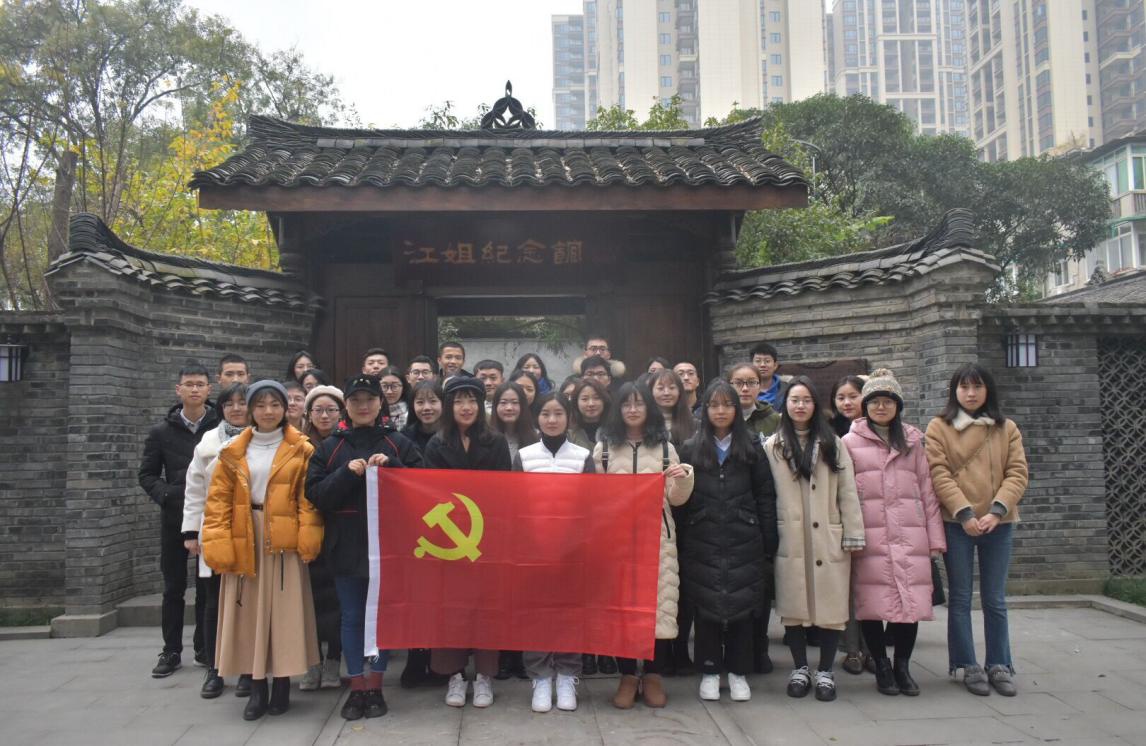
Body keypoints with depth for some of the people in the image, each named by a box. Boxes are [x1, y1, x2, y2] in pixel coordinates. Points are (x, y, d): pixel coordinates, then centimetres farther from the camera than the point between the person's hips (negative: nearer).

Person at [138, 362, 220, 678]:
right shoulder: (162, 432, 4)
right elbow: (147, 475, 8)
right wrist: (167, 495, -8)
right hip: (175, 518, 2)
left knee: (208, 586, 7)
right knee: (173, 587, 9)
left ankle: (205, 648, 20)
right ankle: (171, 651, 20)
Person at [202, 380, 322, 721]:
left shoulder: (301, 451, 0)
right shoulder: (233, 453, 7)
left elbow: (309, 499, -4)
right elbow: (218, 500, 3)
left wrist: (308, 538, -15)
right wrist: (218, 544, -7)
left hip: (284, 541, -2)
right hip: (245, 542, 2)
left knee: (284, 612, 2)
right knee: (250, 613, 6)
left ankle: (282, 685, 15)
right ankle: (257, 687, 17)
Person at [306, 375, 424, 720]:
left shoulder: (398, 444, 4)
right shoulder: (330, 447, 7)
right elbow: (315, 494, -1)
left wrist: (391, 466, -16)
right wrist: (347, 474, -15)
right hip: (347, 544, 1)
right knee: (352, 617, 8)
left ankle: (375, 687, 20)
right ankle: (357, 688, 20)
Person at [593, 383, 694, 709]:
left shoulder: (665, 448, 10)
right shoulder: (603, 448, 8)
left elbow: (676, 499, 8)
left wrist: (684, 480, -11)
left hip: (657, 535, 0)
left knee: (659, 601, -3)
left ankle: (653, 675, 13)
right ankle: (628, 676, 13)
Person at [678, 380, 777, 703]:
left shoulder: (752, 447, 6)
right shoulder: (691, 449, 6)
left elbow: (766, 497, 4)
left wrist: (769, 544, -1)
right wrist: (680, 543, -2)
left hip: (744, 542, 0)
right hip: (703, 543, 0)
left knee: (742, 604, 4)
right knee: (706, 607, 3)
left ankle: (738, 672, 18)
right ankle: (709, 671, 17)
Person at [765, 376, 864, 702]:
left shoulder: (832, 444, 8)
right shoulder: (772, 446, 5)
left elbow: (847, 492, 5)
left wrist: (853, 535, -1)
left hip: (828, 538, 1)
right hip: (789, 539, 0)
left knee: (830, 604, 2)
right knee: (793, 605, 5)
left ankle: (825, 671, 17)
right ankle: (799, 669, 20)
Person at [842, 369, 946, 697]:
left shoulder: (912, 441, 15)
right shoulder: (850, 442, 5)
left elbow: (927, 489, 13)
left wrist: (935, 537, 8)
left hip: (910, 536, 3)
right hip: (870, 537, -2)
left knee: (911, 601, 0)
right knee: (873, 604, -1)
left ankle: (902, 665, 17)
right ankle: (881, 666, 16)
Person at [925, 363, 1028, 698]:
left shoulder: (1007, 428, 9)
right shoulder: (939, 427, 1)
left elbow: (1017, 473, 0)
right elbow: (939, 474, -7)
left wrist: (996, 511, -13)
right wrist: (964, 513, -15)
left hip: (998, 524, 2)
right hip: (956, 523, -2)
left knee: (995, 599, 9)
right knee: (960, 597, 5)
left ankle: (999, 665, 20)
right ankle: (969, 666, 14)